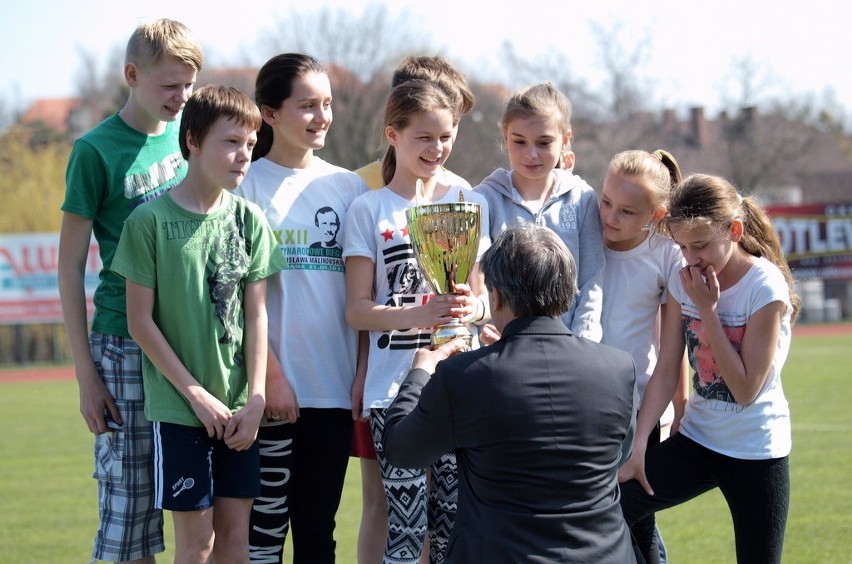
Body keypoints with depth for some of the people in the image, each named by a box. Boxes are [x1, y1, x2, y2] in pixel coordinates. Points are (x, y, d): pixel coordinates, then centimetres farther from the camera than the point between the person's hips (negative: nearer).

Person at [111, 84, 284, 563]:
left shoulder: (249, 219, 4)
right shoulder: (150, 221, -7)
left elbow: (256, 313, 5)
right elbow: (140, 320, -6)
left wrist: (255, 398, -3)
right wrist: (196, 393, -9)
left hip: (238, 407, 4)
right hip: (178, 404, -4)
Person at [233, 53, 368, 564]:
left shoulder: (348, 187, 10)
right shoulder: (249, 186, -2)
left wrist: (364, 377, 3)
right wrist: (271, 376, -12)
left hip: (335, 386, 4)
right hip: (272, 386, -4)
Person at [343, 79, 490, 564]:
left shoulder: (469, 203, 11)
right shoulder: (370, 210, 3)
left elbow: (486, 296, 12)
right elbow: (358, 310, -1)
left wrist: (474, 307, -13)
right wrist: (418, 315, -19)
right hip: (395, 386, -2)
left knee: (456, 523, -1)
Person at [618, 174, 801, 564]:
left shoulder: (766, 288, -17)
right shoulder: (684, 282, -1)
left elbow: (746, 389, -19)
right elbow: (665, 371, -2)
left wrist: (707, 309, -20)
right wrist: (637, 446, -12)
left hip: (756, 453, -5)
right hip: (696, 440, 5)